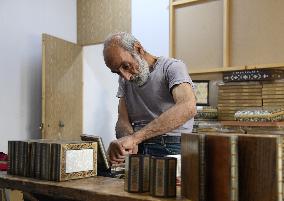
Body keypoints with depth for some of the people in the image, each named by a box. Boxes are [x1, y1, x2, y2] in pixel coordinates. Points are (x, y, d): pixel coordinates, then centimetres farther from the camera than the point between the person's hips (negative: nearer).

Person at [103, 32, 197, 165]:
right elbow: (123, 121, 5)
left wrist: (135, 137, -37)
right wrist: (129, 142, -20)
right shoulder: (124, 79, 14)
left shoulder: (173, 67, -8)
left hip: (171, 148, -4)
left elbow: (188, 108, -29)